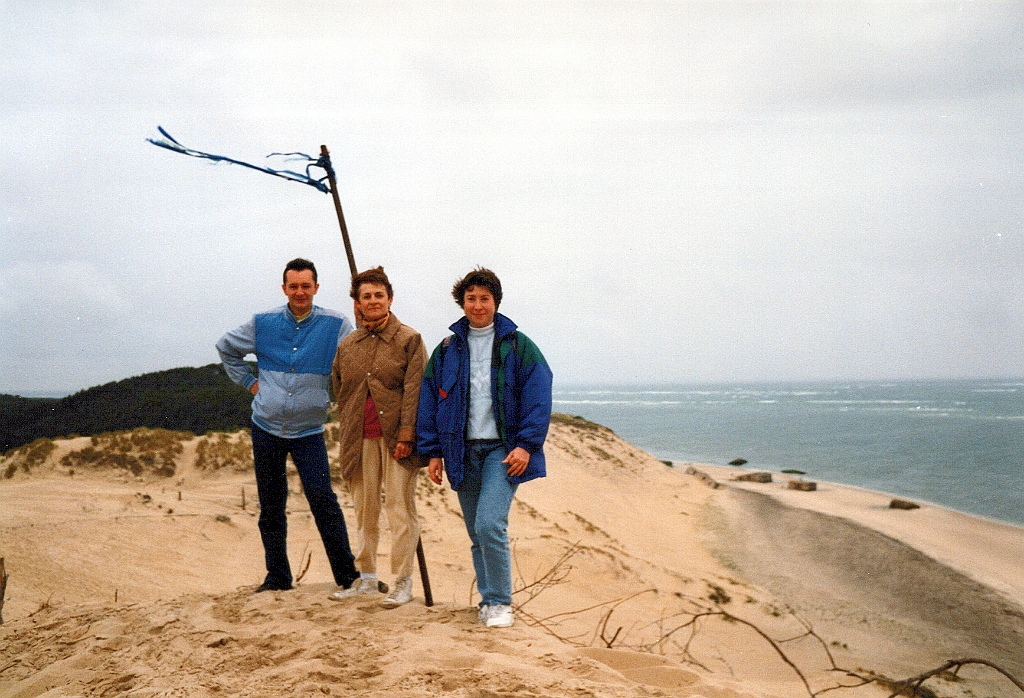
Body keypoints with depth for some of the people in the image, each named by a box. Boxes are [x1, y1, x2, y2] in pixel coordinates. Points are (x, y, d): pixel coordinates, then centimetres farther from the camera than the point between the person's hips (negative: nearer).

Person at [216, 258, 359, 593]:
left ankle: (347, 574, -4)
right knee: (270, 507, 9)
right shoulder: (263, 323, 3)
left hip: (309, 431, -3)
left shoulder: (336, 325, -4)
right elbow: (226, 347, 20)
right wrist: (249, 381, 11)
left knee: (322, 499, -14)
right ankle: (277, 576, 22)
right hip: (265, 428, 3)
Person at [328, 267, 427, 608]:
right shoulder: (347, 345, 13)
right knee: (364, 510, 11)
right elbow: (338, 388, 19)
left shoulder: (409, 340, -1)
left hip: (395, 437, -5)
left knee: (400, 509, -2)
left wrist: (406, 435, -14)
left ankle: (402, 582, 5)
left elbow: (414, 390, -7)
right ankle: (367, 578, 22)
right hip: (361, 438, 5)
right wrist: (347, 431, 11)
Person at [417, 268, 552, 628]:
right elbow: (429, 400, 11)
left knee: (489, 525, -16)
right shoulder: (447, 350, 11)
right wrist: (433, 451, 5)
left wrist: (527, 445, -13)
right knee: (476, 533, 9)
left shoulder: (518, 345, 1)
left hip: (503, 449, -4)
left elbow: (538, 397, -4)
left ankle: (500, 602, -1)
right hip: (462, 450, 4)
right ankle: (488, 600, 23)